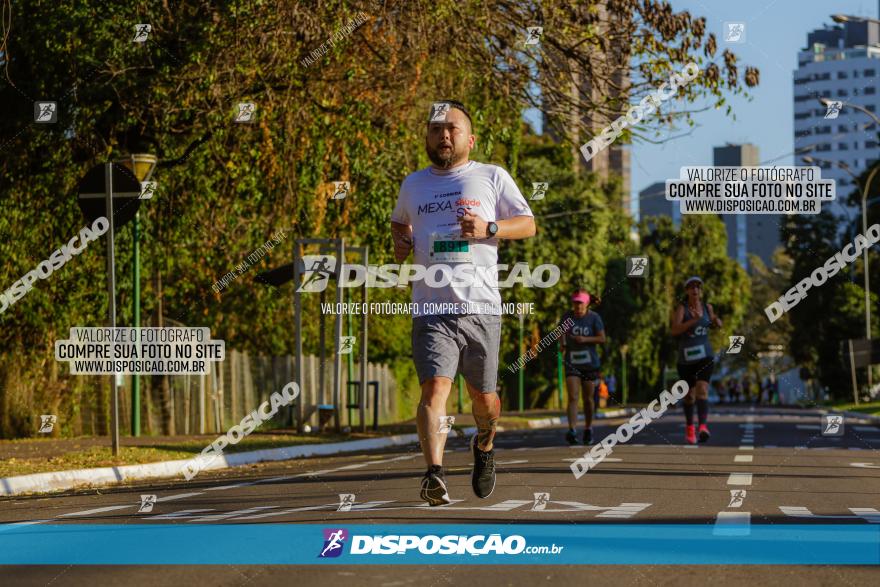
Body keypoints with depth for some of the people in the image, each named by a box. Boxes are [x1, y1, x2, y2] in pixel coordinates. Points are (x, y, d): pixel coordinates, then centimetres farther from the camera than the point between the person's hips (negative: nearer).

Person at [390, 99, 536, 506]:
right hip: (431, 309, 1)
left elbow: (529, 225, 9)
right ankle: (434, 475, -29)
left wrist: (489, 228, -9)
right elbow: (399, 222, 36)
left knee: (483, 397, 7)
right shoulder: (413, 185, 17)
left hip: (480, 307, -1)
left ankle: (484, 446, 39)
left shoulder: (492, 177, 9)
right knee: (434, 387, -19)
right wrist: (400, 242, 13)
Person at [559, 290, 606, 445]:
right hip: (572, 363, 0)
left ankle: (588, 429, 27)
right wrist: (563, 347, 3)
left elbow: (602, 339, -6)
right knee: (572, 397, -13)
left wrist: (585, 339, -20)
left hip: (590, 363, 0)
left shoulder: (594, 318, -5)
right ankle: (572, 432, -23)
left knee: (588, 399, 8)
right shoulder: (567, 316, 1)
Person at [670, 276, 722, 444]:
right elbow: (674, 330, -22)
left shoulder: (707, 307, 5)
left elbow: (717, 324, 24)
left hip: (705, 356, 1)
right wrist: (694, 320, -33)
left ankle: (703, 427, -35)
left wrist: (717, 322, -1)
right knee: (689, 395, 12)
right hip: (686, 358, -1)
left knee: (702, 390, -21)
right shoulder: (682, 308, -7)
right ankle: (689, 427, 36)